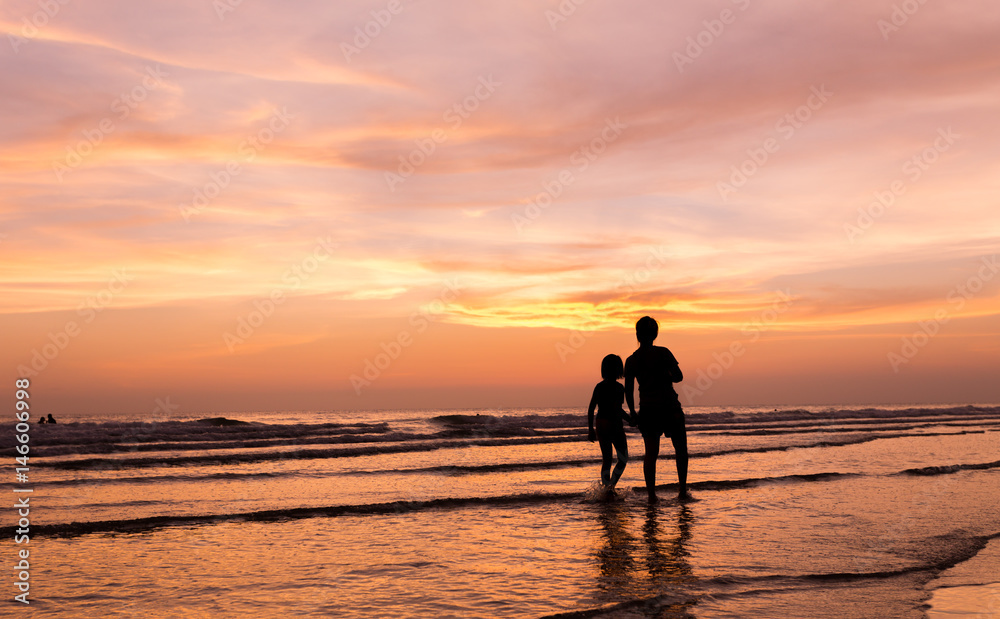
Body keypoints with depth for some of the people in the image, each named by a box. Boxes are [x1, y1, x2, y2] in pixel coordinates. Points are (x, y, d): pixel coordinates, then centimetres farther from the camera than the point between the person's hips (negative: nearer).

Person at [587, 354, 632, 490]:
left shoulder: (599, 387, 6)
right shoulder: (618, 387, -12)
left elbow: (591, 409, 7)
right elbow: (618, 409, -21)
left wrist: (591, 429, 12)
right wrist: (630, 419, -9)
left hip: (601, 427, 6)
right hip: (614, 426, -5)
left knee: (606, 460, 13)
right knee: (623, 459, 7)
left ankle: (606, 487, 8)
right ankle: (611, 486, -10)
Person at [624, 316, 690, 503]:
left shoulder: (631, 360, 1)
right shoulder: (662, 353, -9)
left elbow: (628, 390, 3)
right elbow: (679, 376, -11)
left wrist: (632, 412, 14)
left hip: (647, 410, 3)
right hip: (669, 406, -3)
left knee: (651, 453, 8)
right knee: (681, 449, 12)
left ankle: (651, 494, 4)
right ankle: (682, 491, 10)